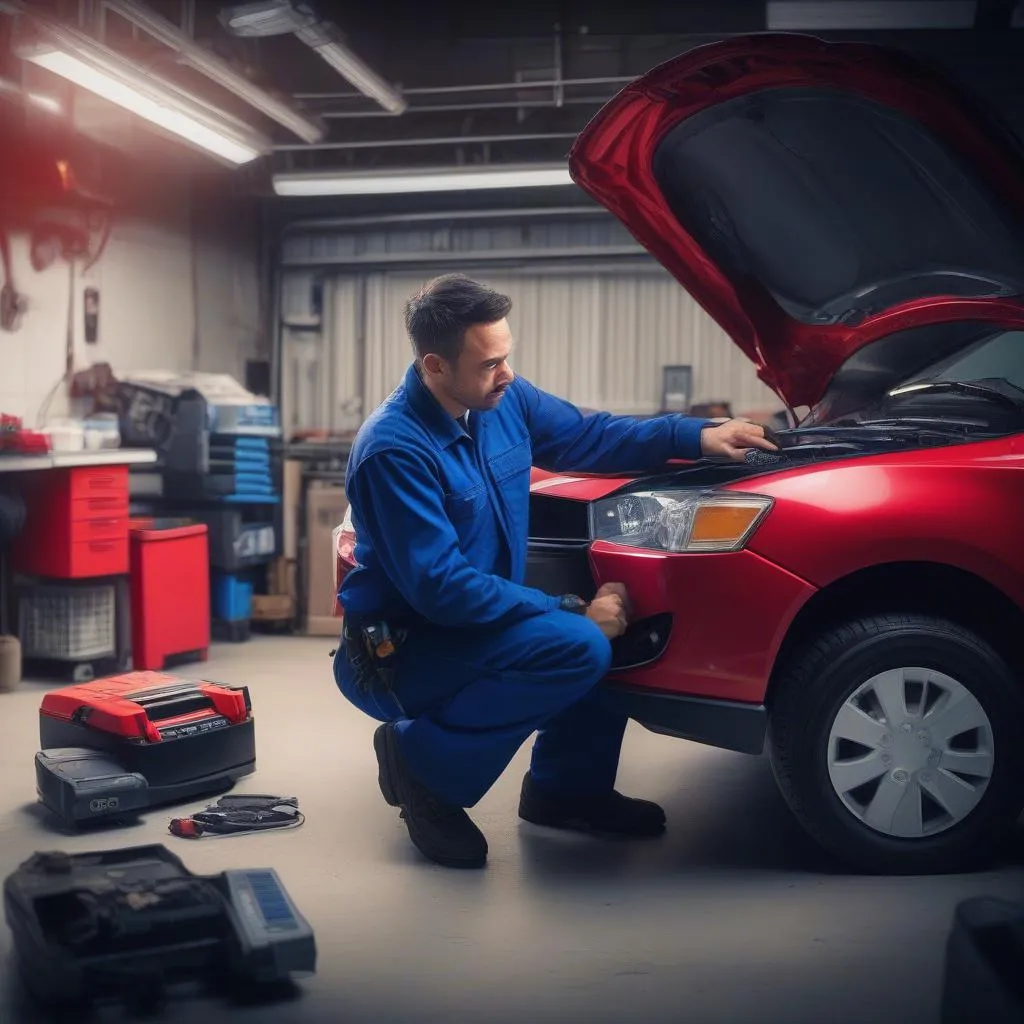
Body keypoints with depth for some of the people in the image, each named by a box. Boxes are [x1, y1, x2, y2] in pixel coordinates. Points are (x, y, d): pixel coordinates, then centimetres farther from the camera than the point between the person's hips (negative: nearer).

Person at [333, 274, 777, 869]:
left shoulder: (503, 400, -1)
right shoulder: (395, 450, -25)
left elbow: (586, 436, 15)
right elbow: (442, 587, -28)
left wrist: (696, 436, 5)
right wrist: (575, 612, -26)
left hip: (470, 621, 9)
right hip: (398, 655, -9)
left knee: (611, 619, 3)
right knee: (580, 646, -26)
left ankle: (567, 788, 16)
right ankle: (426, 764, -9)